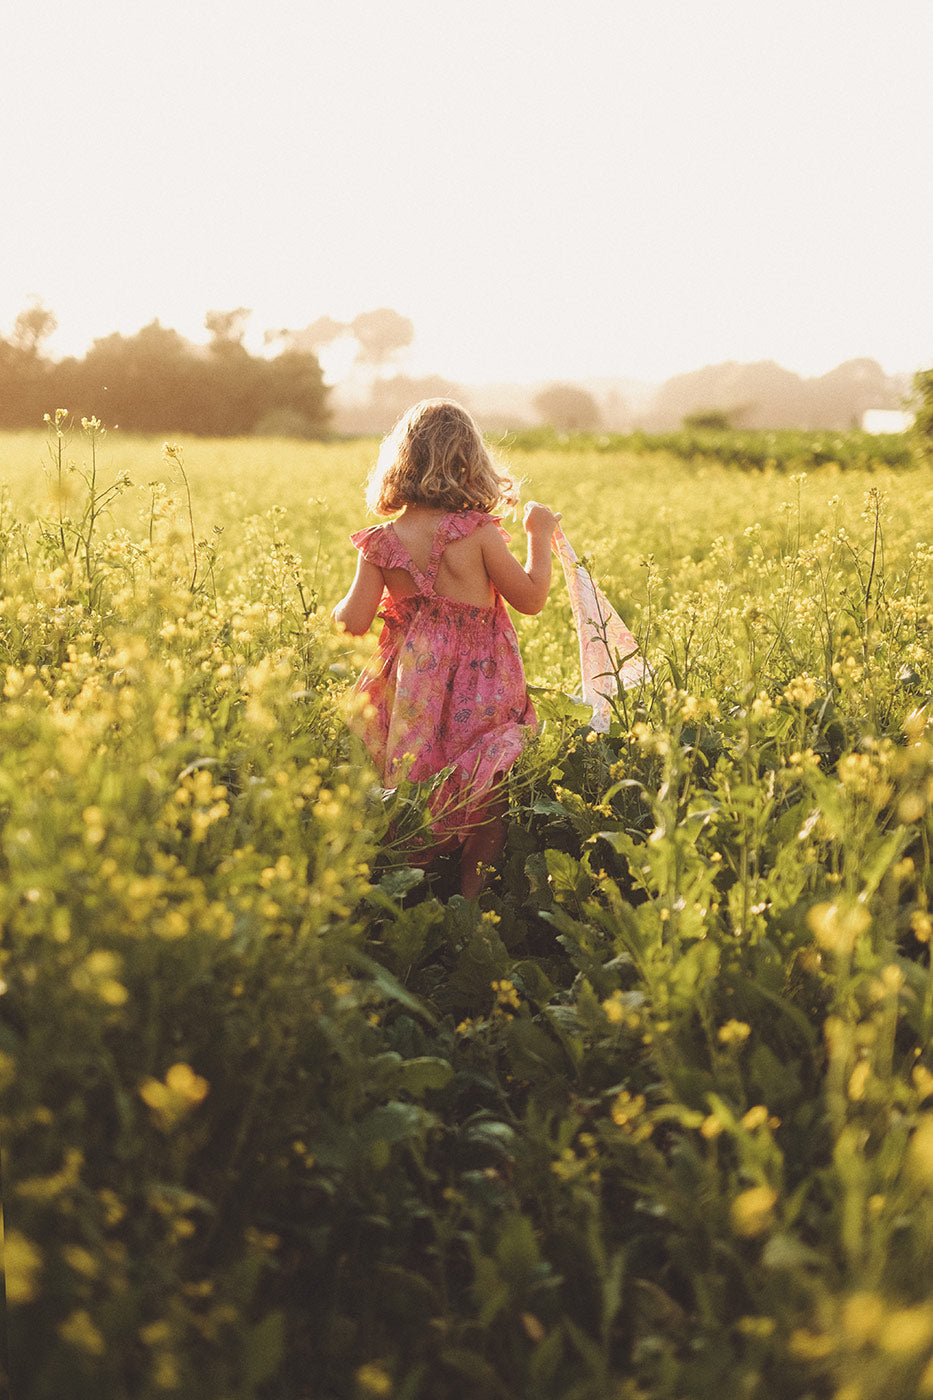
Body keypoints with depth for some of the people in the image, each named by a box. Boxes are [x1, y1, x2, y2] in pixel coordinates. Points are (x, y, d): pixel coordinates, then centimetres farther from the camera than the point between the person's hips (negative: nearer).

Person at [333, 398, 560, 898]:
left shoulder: (381, 544, -5)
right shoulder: (479, 533, -12)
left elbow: (353, 623, -5)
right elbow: (532, 599, -6)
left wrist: (338, 607, 18)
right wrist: (539, 537, 6)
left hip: (412, 690, 2)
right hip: (479, 694, -2)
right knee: (482, 805, 12)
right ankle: (472, 892, 16)